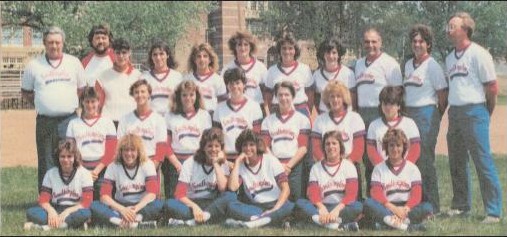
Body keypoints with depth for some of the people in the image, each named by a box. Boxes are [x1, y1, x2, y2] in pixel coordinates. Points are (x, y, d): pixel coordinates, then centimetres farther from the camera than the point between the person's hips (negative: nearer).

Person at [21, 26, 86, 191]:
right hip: (45, 121, 0)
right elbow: (25, 92, 13)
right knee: (46, 164, 2)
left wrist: (71, 102, 4)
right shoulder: (34, 65, 5)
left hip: (69, 120, 0)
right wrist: (41, 103, 3)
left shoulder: (74, 63, 8)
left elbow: (82, 88, 16)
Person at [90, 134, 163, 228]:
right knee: (94, 206, -27)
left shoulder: (147, 164, -4)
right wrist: (122, 209, -30)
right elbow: (104, 195, -13)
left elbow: (152, 193, -15)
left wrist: (135, 209, -30)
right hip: (121, 206, 1)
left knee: (159, 204, -33)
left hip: (142, 206, -1)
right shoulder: (113, 167, -3)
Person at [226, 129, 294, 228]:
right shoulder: (241, 166, 3)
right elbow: (232, 187, -17)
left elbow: (285, 189, -8)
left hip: (274, 204, -1)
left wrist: (275, 209, -22)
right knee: (231, 206, -27)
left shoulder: (271, 160, -1)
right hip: (254, 207, 2)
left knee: (289, 206, -35)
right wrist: (237, 162, -11)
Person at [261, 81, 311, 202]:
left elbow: (303, 148, 2)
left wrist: (289, 165, -10)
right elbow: (265, 146, 8)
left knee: (294, 201, -6)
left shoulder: (302, 119, 10)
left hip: (294, 166, -1)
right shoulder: (268, 120, 17)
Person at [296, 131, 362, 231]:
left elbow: (351, 193, -8)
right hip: (323, 207, 2)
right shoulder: (316, 168, 10)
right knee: (300, 202, -26)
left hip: (342, 208, -2)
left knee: (358, 206, -32)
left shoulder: (348, 166, 5)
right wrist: (321, 208, -26)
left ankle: (324, 221, -42)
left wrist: (337, 209, -26)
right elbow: (313, 193, -4)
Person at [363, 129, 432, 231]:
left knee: (427, 207, -27)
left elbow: (416, 194, -2)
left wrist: (405, 209, -21)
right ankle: (406, 224, -47)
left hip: (407, 208, 1)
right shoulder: (379, 169, 9)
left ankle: (391, 221, -43)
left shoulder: (412, 168, 10)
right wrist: (393, 208, -21)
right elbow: (376, 194, -5)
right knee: (368, 203, -31)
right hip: (387, 209, -1)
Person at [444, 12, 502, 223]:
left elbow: (492, 87, -8)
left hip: (474, 112, -8)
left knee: (483, 162, -7)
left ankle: (493, 211, -3)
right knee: (456, 163, 13)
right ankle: (461, 205, 24)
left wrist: (485, 114, 0)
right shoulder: (450, 58, 14)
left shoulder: (478, 54, -9)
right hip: (454, 112, 8)